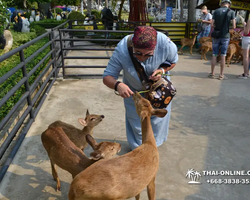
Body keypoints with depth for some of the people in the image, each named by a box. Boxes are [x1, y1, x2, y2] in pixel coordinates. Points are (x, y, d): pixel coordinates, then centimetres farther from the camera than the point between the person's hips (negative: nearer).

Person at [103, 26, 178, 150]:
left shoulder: (166, 44, -36)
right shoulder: (122, 50, -39)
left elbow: (173, 61, -12)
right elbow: (107, 77, -33)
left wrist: (162, 70, -33)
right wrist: (117, 85, -56)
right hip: (133, 90, -1)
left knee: (157, 117, 17)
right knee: (136, 119, 12)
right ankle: (138, 147, 41)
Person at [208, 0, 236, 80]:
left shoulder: (216, 11, 0)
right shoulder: (231, 12, -3)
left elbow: (212, 24, -7)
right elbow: (234, 26, -8)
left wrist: (218, 27, 9)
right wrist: (227, 27, 11)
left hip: (216, 36, 1)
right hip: (225, 36, -1)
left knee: (214, 55, 8)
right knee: (223, 56, 5)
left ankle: (212, 73, 12)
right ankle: (221, 75, 9)